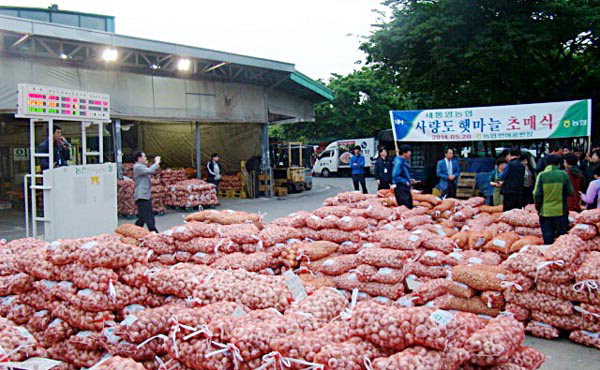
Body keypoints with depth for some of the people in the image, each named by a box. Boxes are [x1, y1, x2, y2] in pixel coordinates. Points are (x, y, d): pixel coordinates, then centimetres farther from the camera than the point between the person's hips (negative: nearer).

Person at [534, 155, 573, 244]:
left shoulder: (542, 175, -6)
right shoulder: (563, 174, -5)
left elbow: (537, 194, -6)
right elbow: (570, 192, -3)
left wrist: (537, 207, 7)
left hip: (545, 211, 0)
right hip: (561, 211, 0)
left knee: (547, 237, 6)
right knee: (562, 236, 11)